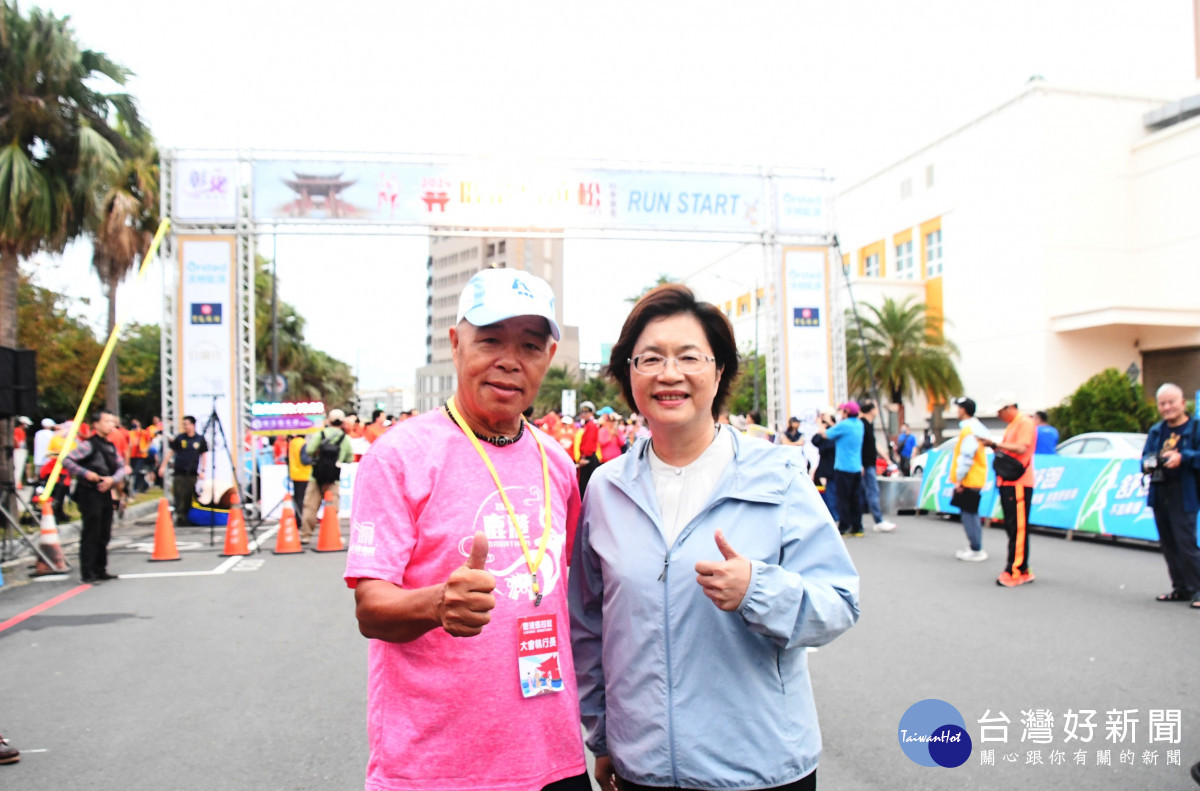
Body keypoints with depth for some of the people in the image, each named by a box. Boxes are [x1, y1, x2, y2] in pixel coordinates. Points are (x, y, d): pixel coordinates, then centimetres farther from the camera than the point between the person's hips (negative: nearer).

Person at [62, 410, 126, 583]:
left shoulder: (110, 446, 14)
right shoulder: (88, 444, -9)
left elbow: (121, 467, 13)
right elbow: (66, 460, -18)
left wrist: (112, 479, -6)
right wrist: (86, 473, -21)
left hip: (105, 493, 8)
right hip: (89, 493, -8)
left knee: (104, 535, 11)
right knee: (91, 534, -6)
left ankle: (100, 570, 19)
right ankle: (87, 573, -1)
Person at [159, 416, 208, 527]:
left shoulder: (200, 440, 4)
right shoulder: (179, 438, 3)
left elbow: (204, 455, 9)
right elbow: (170, 451, 8)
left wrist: (202, 470, 3)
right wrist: (163, 466, 4)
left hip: (192, 474, 1)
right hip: (179, 473, -1)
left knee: (189, 498, 2)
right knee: (179, 496, -7)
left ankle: (188, 519, 10)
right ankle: (179, 517, -5)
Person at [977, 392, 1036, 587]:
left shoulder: (1025, 423, -8)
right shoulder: (1011, 425, 21)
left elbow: (1021, 448, -21)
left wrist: (995, 444, -19)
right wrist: (994, 446, 9)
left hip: (1019, 484, -10)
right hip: (1007, 483, 10)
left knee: (1018, 528, -9)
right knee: (1011, 527, 10)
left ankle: (1016, 571, -8)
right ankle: (1022, 570, 15)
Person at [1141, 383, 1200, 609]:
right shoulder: (1155, 431, 14)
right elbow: (1145, 456, 16)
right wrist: (1147, 464, -4)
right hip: (1159, 495, 6)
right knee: (1168, 544, 11)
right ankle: (1180, 588, 21)